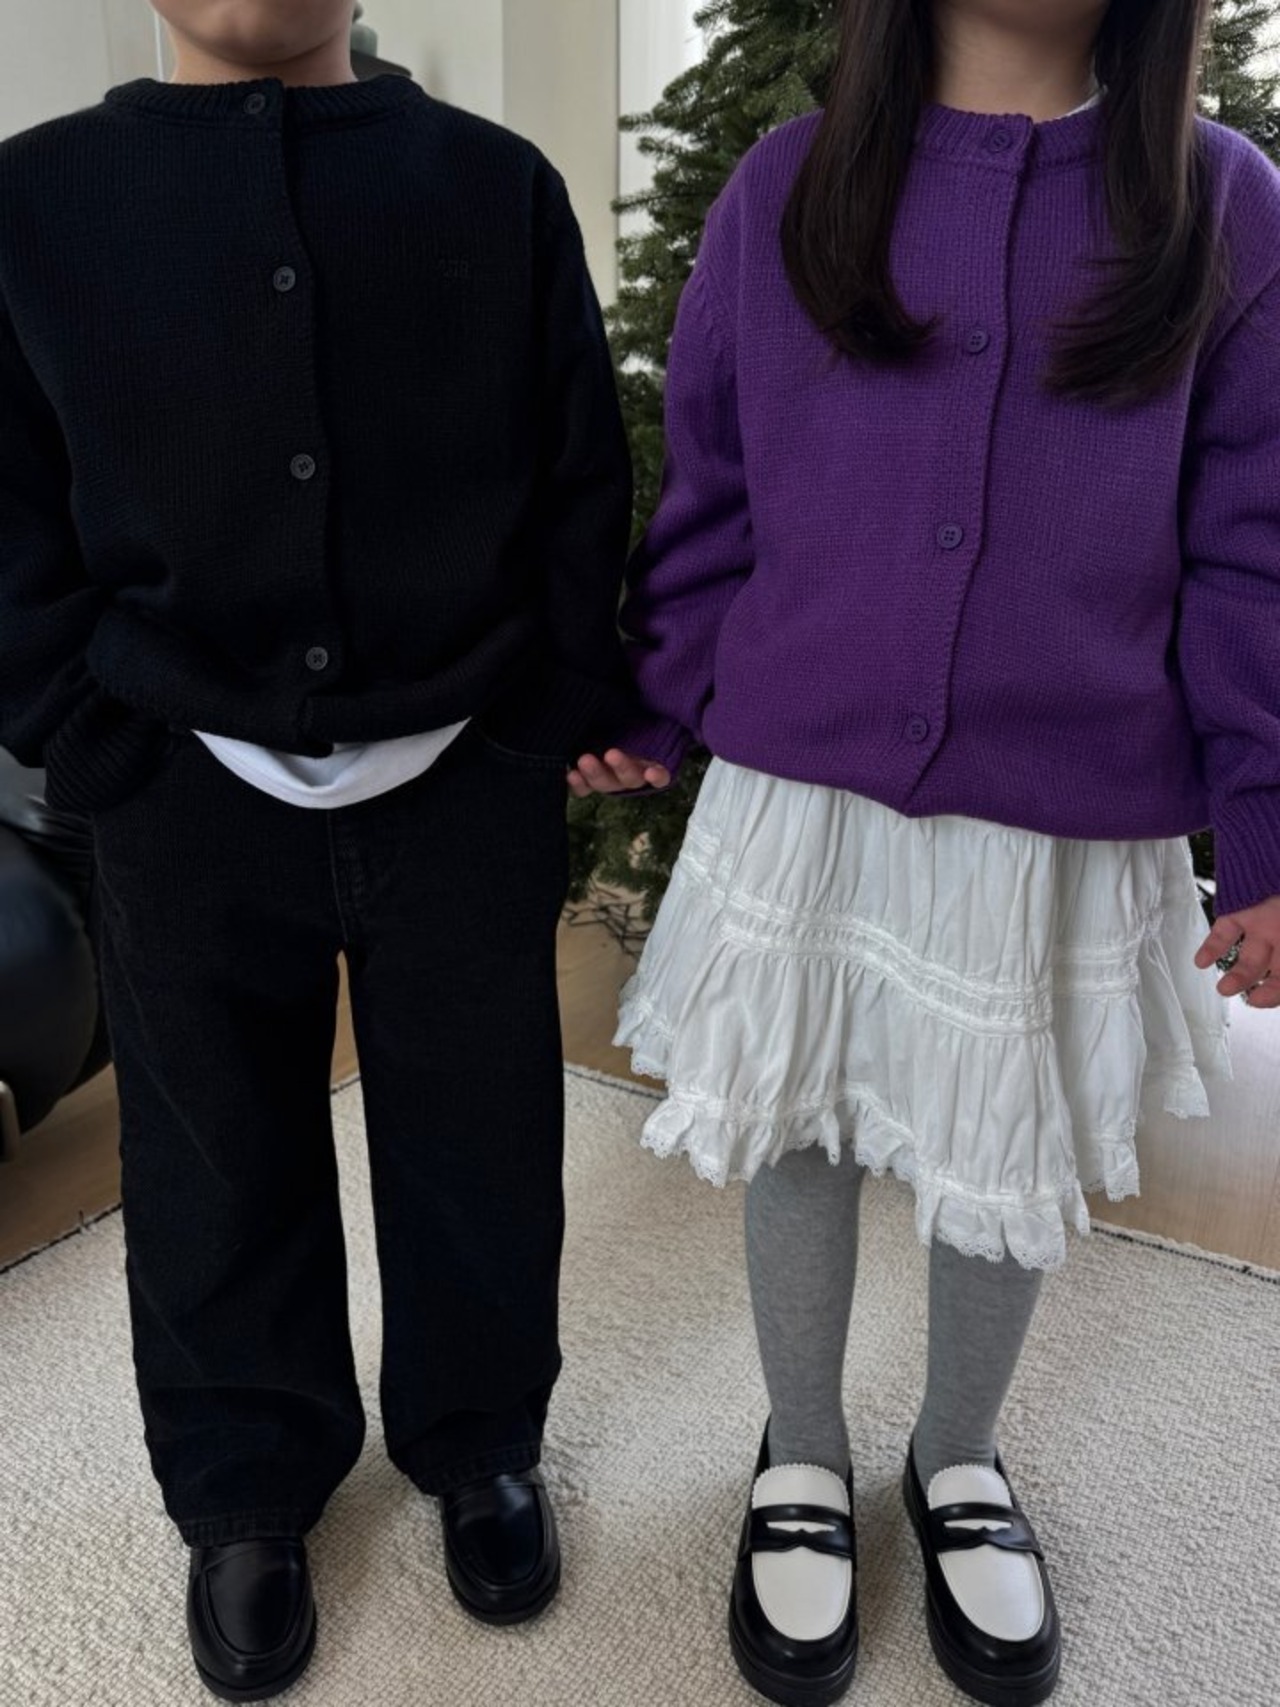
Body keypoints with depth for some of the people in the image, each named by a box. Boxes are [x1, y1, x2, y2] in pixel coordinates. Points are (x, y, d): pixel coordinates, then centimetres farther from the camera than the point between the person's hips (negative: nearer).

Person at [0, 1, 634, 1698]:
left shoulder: (499, 187, 4)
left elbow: (584, 485, 4)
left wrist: (550, 728, -2)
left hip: (463, 785, 1)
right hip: (189, 796, 1)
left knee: (479, 1154, 14)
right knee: (220, 1172, 15)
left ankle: (481, 1446, 41)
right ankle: (247, 1488, 41)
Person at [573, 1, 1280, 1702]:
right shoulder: (785, 188, 3)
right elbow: (710, 496, 7)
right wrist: (656, 709, 5)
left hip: (1070, 834, 0)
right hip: (802, 800, 1)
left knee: (1008, 1167, 16)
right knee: (798, 1137, 14)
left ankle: (959, 1460, 45)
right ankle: (804, 1456, 42)